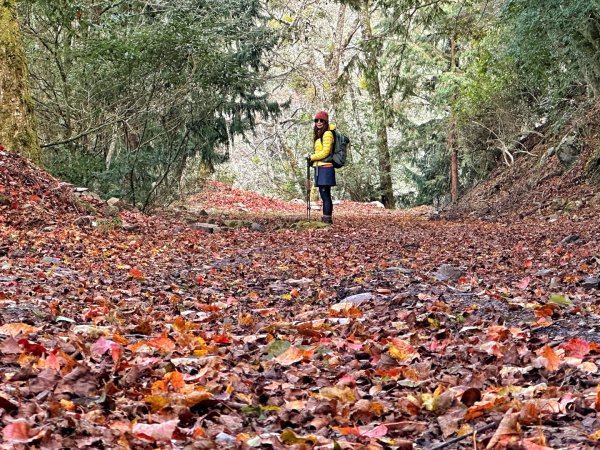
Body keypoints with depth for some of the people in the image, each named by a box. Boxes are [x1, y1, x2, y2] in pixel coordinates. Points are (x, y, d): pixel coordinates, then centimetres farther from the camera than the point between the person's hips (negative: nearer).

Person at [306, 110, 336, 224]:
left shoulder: (327, 134, -8)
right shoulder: (319, 135, 20)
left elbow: (325, 152, -13)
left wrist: (311, 157, -4)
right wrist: (312, 157, 4)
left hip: (325, 167, -9)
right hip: (319, 168, 9)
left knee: (325, 195, -10)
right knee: (324, 195, 9)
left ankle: (328, 218, -10)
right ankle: (325, 219, 12)